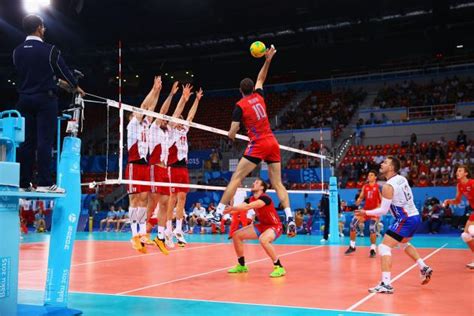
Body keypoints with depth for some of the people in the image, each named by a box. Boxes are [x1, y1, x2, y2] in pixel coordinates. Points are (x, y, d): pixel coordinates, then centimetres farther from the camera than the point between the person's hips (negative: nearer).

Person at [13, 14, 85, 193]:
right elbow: (63, 70, 1)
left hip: (25, 99, 5)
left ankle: (24, 183, 8)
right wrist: (75, 87, 22)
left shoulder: (17, 51, 8)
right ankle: (44, 183, -7)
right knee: (45, 140, -5)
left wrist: (58, 81, 29)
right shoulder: (49, 50, -8)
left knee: (26, 141, 7)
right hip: (45, 99, -5)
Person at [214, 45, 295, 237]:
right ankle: (290, 218, -6)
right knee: (277, 183, 5)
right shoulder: (259, 96, 12)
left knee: (236, 178, -3)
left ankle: (218, 213, -5)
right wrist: (268, 60, 32)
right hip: (273, 143, 6)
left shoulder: (240, 105, -3)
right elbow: (260, 79, 34)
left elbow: (232, 134, -6)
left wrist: (232, 134, 16)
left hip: (258, 145, -6)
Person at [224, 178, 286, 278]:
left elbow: (248, 207, -39)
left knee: (263, 239, -40)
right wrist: (225, 210, -29)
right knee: (236, 235, 3)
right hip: (262, 225, 9)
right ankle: (241, 266, 17)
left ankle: (279, 267, -25)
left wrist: (232, 208, -39)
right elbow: (238, 208, -11)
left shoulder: (265, 198, -25)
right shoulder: (250, 199, 0)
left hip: (275, 226, -9)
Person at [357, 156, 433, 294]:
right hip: (415, 216, 9)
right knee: (404, 243, 34)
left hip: (406, 220, -9)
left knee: (384, 247, -10)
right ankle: (424, 268, 35)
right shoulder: (402, 179, 8)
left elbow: (383, 210, -16)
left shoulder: (388, 186, -17)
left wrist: (366, 213, -5)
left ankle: (386, 284, -20)